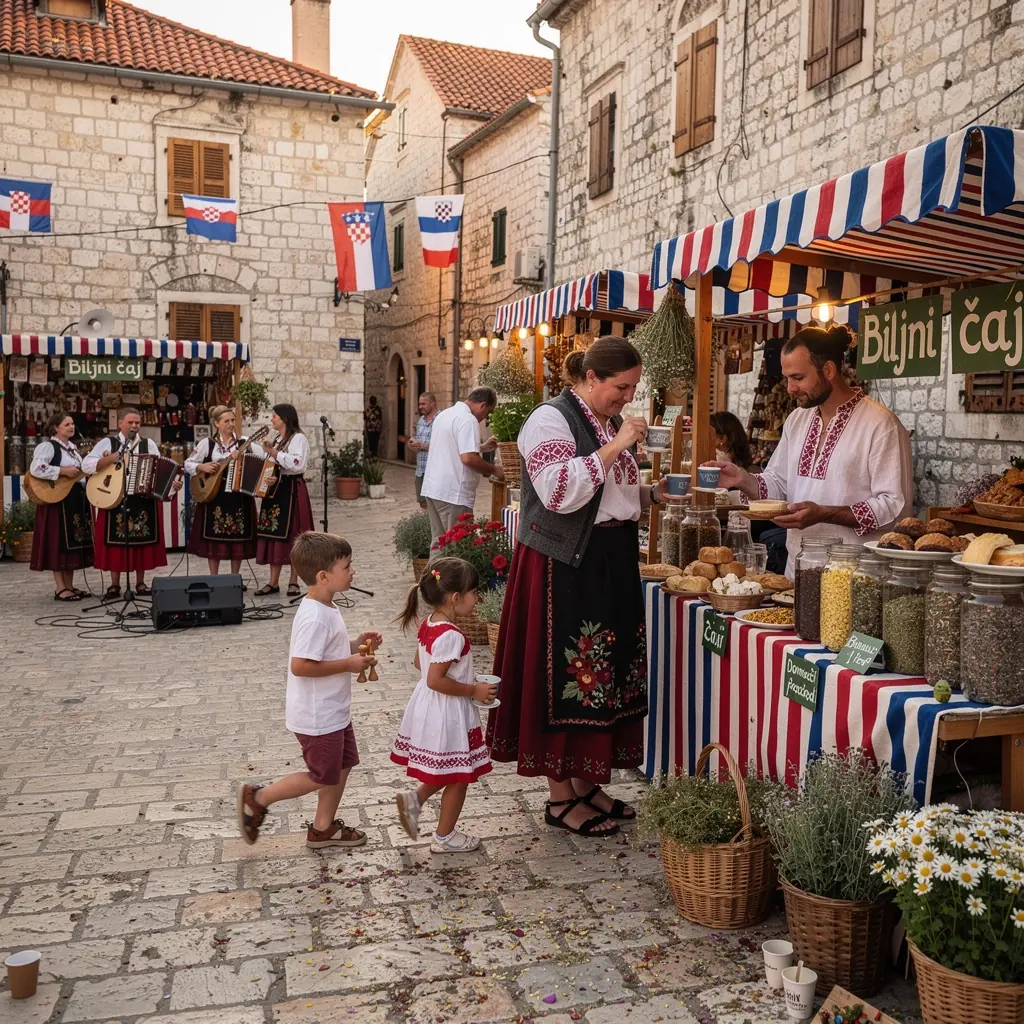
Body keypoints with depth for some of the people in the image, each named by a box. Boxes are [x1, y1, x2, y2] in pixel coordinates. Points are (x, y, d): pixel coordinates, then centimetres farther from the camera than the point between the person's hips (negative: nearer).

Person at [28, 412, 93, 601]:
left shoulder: (73, 447, 18)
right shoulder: (47, 446, -9)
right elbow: (36, 469, -22)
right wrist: (63, 471, -22)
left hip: (77, 498, 9)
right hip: (58, 499, -9)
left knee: (74, 541, 9)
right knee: (59, 541, -6)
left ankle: (69, 585, 16)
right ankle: (60, 588, -2)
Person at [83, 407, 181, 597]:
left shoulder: (149, 444, 9)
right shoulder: (107, 443, 4)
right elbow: (86, 465, -6)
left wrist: (172, 482, -17)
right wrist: (110, 458, -17)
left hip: (143, 500, 2)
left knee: (142, 540, 3)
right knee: (116, 540, 0)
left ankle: (141, 583, 13)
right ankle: (114, 584, 9)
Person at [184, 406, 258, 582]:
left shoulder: (243, 443, 4)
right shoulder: (207, 443, 3)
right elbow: (188, 463, 5)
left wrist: (241, 458, -22)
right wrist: (202, 467, -13)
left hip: (238, 495, 1)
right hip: (213, 495, -1)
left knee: (237, 537, 4)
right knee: (214, 536, 2)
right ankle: (213, 579, 13)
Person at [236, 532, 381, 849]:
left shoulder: (326, 608, 5)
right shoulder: (314, 618, -27)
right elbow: (300, 665, -31)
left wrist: (356, 645, 3)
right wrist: (348, 664, -24)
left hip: (334, 711, 10)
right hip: (317, 716, -10)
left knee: (343, 765, 18)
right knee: (323, 777, 5)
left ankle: (323, 828, 33)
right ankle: (256, 798, 20)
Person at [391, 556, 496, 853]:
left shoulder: (429, 624, 1)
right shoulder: (452, 636, -27)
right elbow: (435, 680, -28)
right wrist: (473, 690, -19)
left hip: (429, 707, 9)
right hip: (448, 715, -9)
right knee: (459, 777, 9)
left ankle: (414, 798, 19)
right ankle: (445, 837, 21)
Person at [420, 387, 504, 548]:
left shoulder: (444, 414, 16)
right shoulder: (468, 420, -14)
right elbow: (468, 458, -23)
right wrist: (494, 470, -9)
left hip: (432, 488, 9)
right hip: (453, 492, -9)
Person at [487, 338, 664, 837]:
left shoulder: (612, 423, 15)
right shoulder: (550, 419, -11)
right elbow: (559, 492, -25)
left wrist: (655, 491, 6)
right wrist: (615, 447, -23)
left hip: (611, 563, 9)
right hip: (563, 566, -9)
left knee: (607, 669, 12)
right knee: (565, 674, -2)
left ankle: (587, 784, 26)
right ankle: (560, 797, 11)